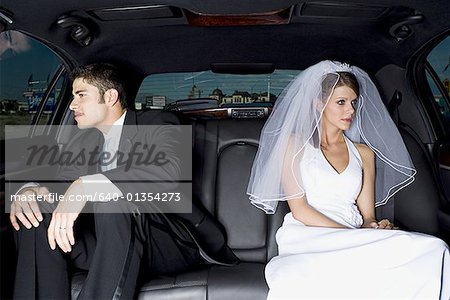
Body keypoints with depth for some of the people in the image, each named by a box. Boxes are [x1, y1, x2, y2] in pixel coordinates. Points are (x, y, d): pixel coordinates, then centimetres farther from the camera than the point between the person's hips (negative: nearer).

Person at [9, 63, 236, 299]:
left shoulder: (157, 123, -5)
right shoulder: (82, 142, 16)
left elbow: (168, 170, -26)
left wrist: (86, 186, -34)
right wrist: (30, 190, -15)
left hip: (170, 243, -5)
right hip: (111, 241, 6)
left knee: (113, 197, -33)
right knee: (35, 215, -14)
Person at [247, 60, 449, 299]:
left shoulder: (364, 153, 22)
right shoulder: (296, 143, 9)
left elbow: (367, 214, 16)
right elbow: (299, 209, -2)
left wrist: (372, 227, -10)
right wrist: (353, 235, -13)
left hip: (352, 241, 5)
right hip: (306, 237, -4)